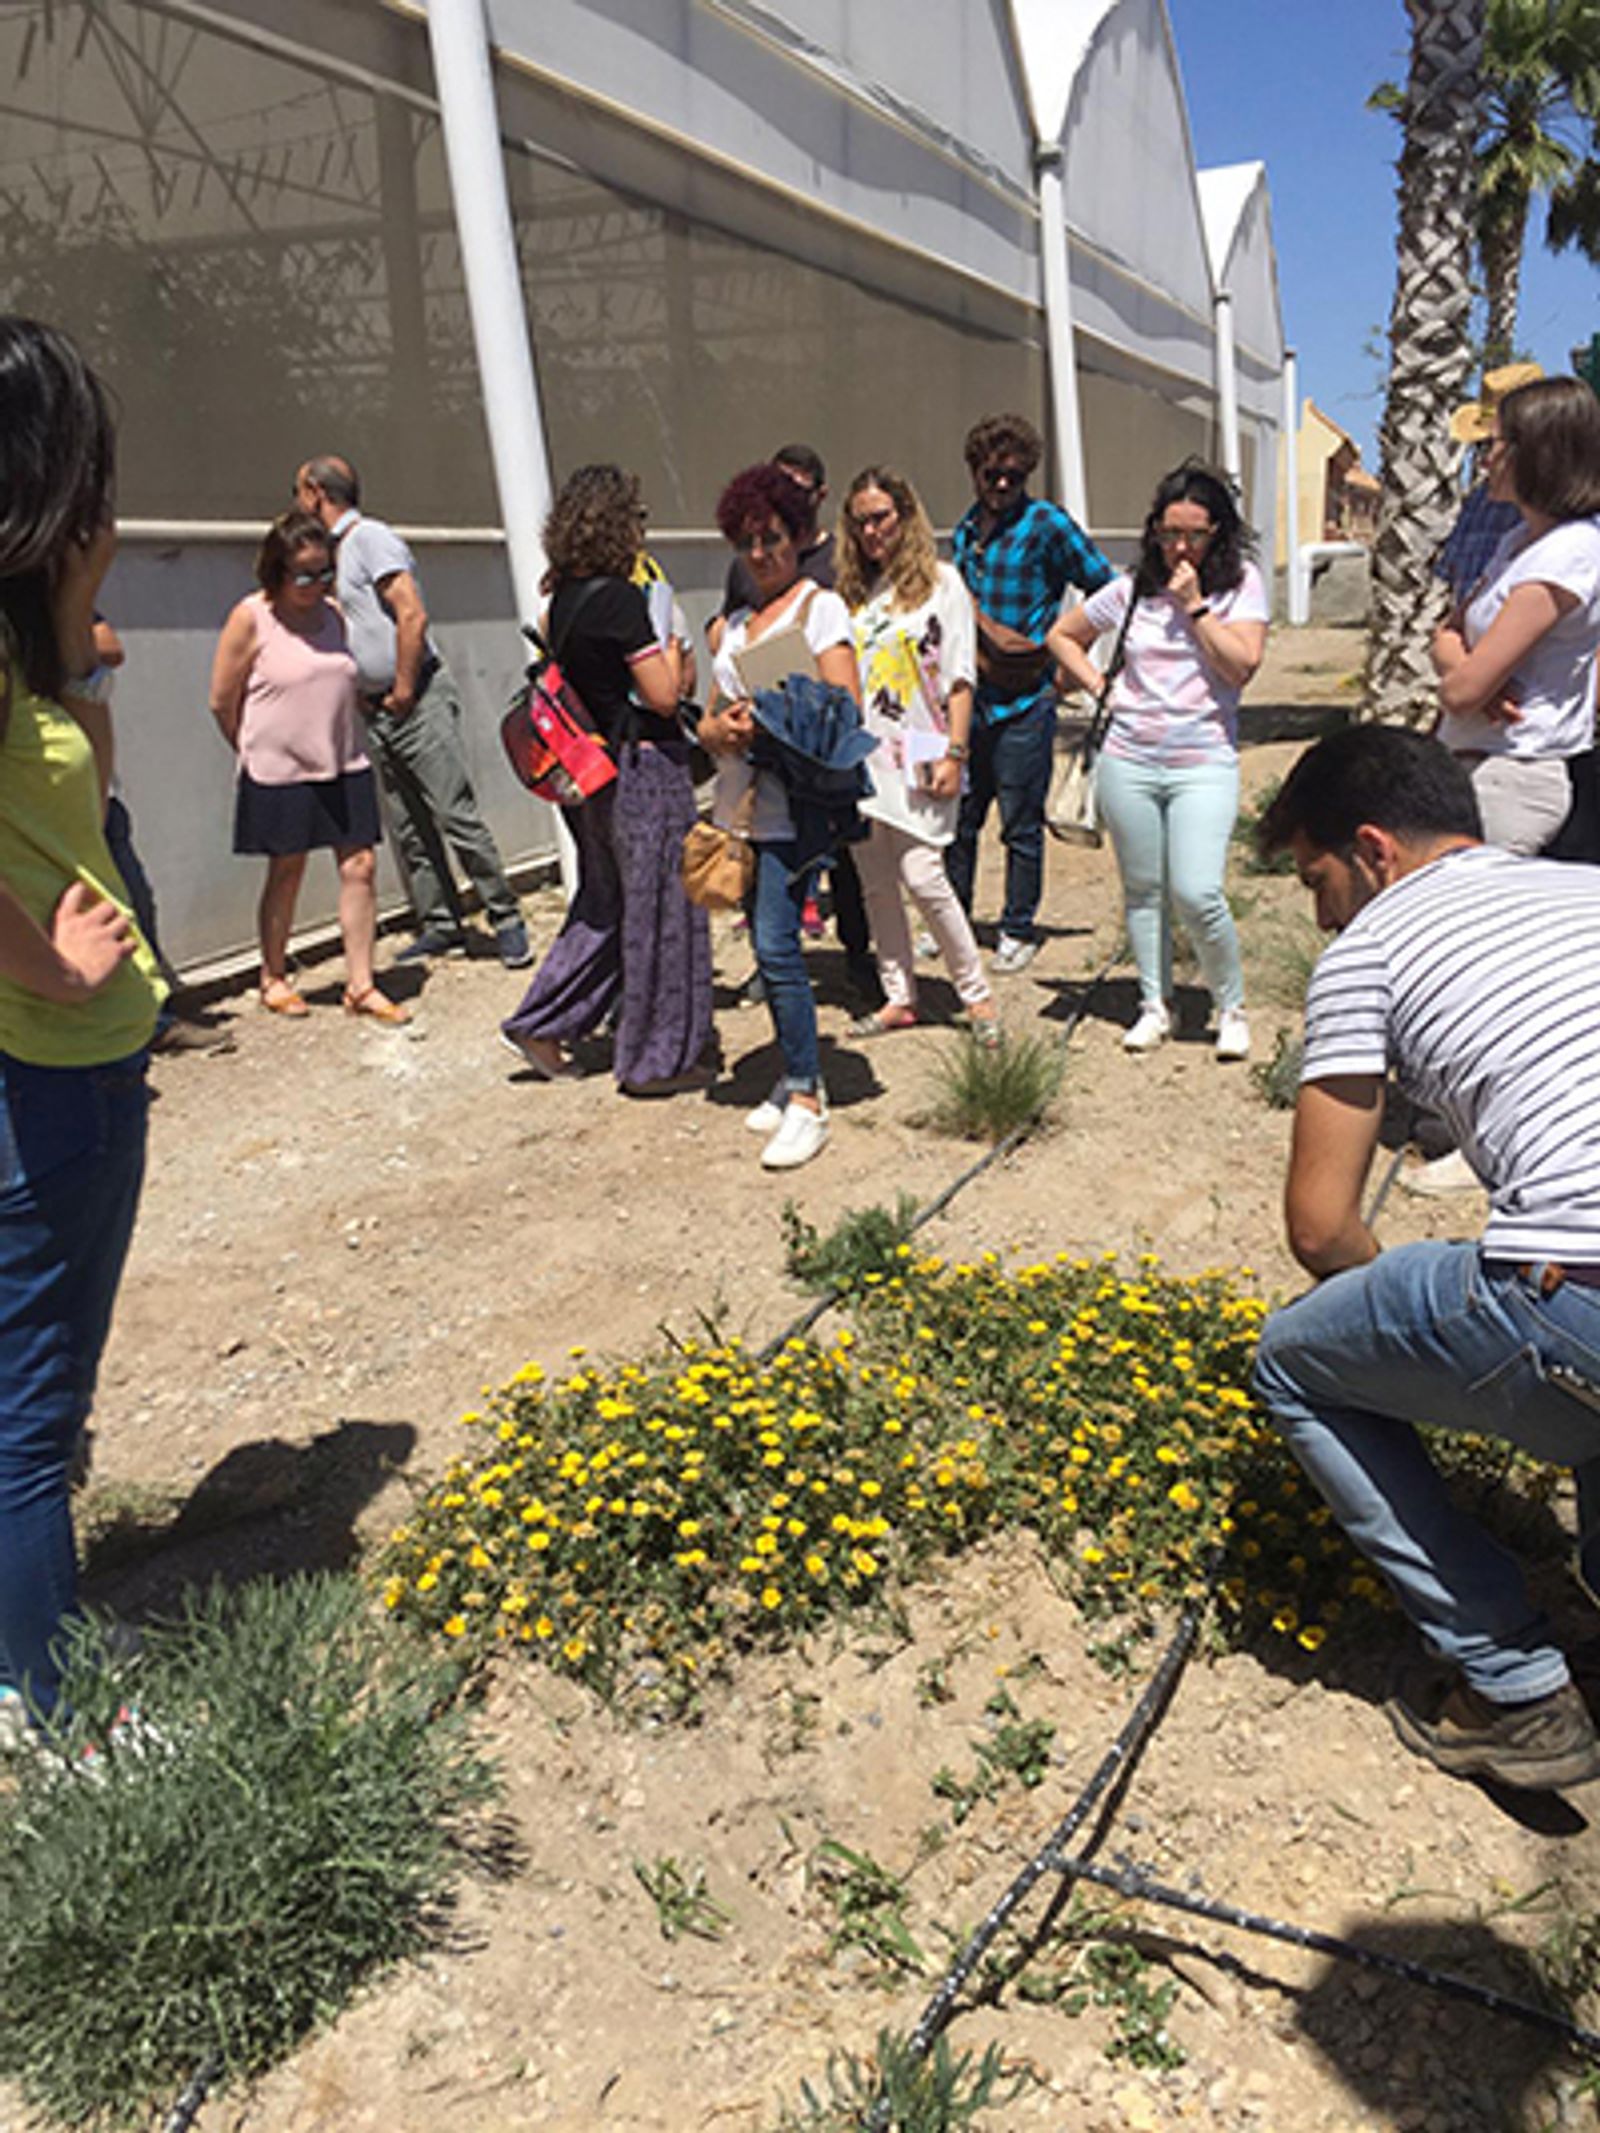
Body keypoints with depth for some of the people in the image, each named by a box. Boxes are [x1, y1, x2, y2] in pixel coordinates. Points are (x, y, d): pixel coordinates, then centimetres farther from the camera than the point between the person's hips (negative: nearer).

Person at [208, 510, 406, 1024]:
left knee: (360, 867, -2)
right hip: (280, 771, -4)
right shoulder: (251, 618, -7)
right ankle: (274, 978, 24)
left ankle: (360, 985, 6)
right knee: (287, 872, 6)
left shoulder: (332, 614, 8)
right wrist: (259, 750, 7)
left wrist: (334, 742, 15)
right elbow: (223, 702, -3)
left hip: (344, 765, 4)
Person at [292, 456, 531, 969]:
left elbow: (412, 615, -19)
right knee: (409, 827, 8)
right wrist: (359, 692, 15)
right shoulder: (337, 552, 19)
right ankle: (441, 925, 13)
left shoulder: (370, 538, -9)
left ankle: (506, 919, -4)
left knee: (457, 814, -10)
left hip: (418, 701, -9)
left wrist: (403, 691, -16)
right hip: (377, 711, 9)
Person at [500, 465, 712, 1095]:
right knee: (659, 911, 2)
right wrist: (669, 641, 0)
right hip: (642, 767, -8)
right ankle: (657, 1059, 12)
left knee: (604, 903, 19)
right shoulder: (619, 597, -17)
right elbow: (662, 695, -17)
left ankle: (541, 1024, 20)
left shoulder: (563, 599, 9)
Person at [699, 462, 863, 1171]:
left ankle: (806, 1104, -6)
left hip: (795, 800, -7)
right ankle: (800, 1078, 22)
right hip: (742, 801, 7)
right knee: (770, 945, 9)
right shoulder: (735, 624, 20)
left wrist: (770, 722, -17)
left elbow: (845, 708, -10)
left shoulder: (820, 606, 0)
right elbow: (710, 720, 20)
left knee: (776, 944, -13)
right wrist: (722, 728, -3)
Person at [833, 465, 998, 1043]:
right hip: (860, 756, 5)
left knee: (923, 876, -11)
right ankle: (898, 997, 17)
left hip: (916, 758, -5)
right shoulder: (853, 590, 15)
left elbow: (959, 677, -2)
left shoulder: (941, 581, 3)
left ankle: (977, 994, 3)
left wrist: (955, 753, -10)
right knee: (876, 885, 7)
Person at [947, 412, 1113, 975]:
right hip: (967, 698, 6)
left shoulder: (1047, 523, -5)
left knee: (1021, 826, 2)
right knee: (958, 818, 12)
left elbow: (1107, 590, -3)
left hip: (1024, 701, -5)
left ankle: (1018, 932, 15)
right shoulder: (965, 531, 13)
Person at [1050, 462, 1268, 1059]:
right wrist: (1101, 689, 6)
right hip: (1128, 760, 3)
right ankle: (1155, 1004, 24)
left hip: (1205, 763, -3)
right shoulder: (1133, 588, 6)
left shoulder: (1240, 582, 1)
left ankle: (1231, 1007, 7)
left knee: (1197, 895, -13)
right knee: (1142, 890, 9)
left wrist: (1195, 604, -12)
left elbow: (1242, 664, -11)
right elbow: (1061, 636, 18)